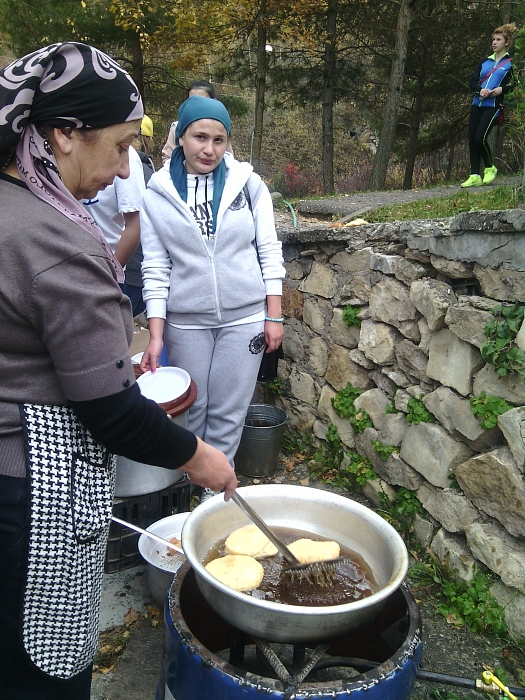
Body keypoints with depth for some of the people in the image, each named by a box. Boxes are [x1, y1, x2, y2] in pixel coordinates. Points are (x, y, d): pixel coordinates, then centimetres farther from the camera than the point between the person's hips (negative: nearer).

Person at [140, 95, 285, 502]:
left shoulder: (248, 183, 1)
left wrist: (274, 316, -1)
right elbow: (156, 267, -1)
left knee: (228, 414, 7)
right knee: (192, 411, 11)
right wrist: (156, 333, -6)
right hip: (186, 321, 0)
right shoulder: (158, 194, 0)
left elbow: (269, 251, 2)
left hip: (245, 317, 0)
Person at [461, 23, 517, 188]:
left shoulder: (511, 63, 5)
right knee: (472, 140, -1)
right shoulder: (485, 62, 19)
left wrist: (502, 89, -17)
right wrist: (480, 90, -9)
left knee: (480, 138, -18)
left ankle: (490, 168, 5)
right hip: (477, 104, 6)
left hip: (494, 106, -6)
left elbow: (516, 84, 0)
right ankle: (475, 176, 5)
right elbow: (473, 81, 12)